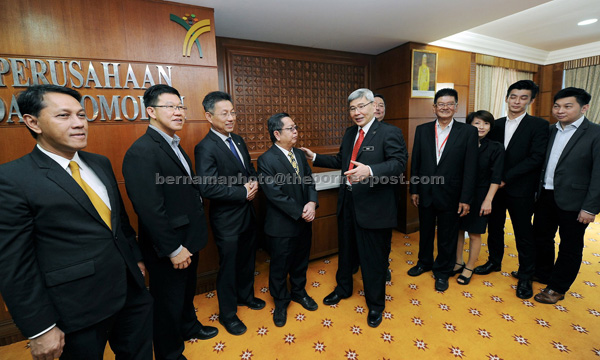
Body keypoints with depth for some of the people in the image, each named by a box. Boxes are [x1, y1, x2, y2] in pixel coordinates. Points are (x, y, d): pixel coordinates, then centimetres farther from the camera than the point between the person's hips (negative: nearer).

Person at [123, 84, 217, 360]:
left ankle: (189, 326, 54)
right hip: (169, 249, -8)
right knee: (169, 303, 15)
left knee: (187, 291, 29)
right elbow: (149, 210, -26)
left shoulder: (174, 145, 7)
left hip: (188, 240, 9)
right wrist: (173, 249, -20)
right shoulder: (142, 151, -22)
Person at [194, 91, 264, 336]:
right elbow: (208, 188, -27)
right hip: (227, 219, -7)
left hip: (247, 213, 8)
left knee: (247, 259, 24)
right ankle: (227, 313, 36)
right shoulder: (205, 148, -19)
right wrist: (243, 193, -21)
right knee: (229, 266, 12)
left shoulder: (238, 140, 6)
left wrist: (254, 182, -8)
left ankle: (245, 295, 50)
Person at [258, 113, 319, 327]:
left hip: (304, 221, 6)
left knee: (301, 261, 22)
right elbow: (275, 194, -21)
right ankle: (281, 301, 38)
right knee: (280, 266, 14)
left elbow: (309, 181, 4)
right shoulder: (266, 160, -17)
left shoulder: (299, 154, 5)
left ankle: (298, 292, 47)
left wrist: (312, 203, -14)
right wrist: (300, 213, -18)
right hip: (282, 225, -6)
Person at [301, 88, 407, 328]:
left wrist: (370, 171, -39)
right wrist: (315, 158, 18)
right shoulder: (350, 132, 11)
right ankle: (343, 288, 49)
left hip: (373, 206, -7)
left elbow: (398, 163, -23)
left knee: (374, 258, 10)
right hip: (348, 202, 7)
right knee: (345, 249, 23)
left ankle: (375, 304, 35)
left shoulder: (389, 133, -11)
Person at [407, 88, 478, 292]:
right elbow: (415, 162, 3)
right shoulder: (422, 130, 2)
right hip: (425, 192, 2)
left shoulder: (468, 132, -5)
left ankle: (442, 272, 33)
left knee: (447, 237, 12)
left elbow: (470, 168, -7)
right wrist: (414, 190, 2)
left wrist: (466, 199, -10)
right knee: (425, 231, 19)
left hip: (450, 194, -2)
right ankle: (424, 262, 41)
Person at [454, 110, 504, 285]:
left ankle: (469, 268, 23)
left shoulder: (496, 148, -3)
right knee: (458, 230, 10)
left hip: (479, 196, -2)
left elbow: (496, 177, -6)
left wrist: (488, 200, -11)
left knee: (474, 234, 7)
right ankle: (458, 263, 28)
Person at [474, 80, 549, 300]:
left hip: (520, 190, -4)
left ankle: (525, 276, 23)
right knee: (494, 228, 15)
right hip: (495, 187, 4)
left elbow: (536, 158, -13)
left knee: (523, 233, 7)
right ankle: (494, 261, 34)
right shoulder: (496, 125, 7)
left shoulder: (538, 125, -5)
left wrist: (506, 178, -17)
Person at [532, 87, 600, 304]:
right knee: (541, 237, 19)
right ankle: (542, 274, 40)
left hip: (573, 201, -5)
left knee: (570, 247, 10)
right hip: (545, 196, 5)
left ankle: (557, 288, 26)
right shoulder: (550, 131, 5)